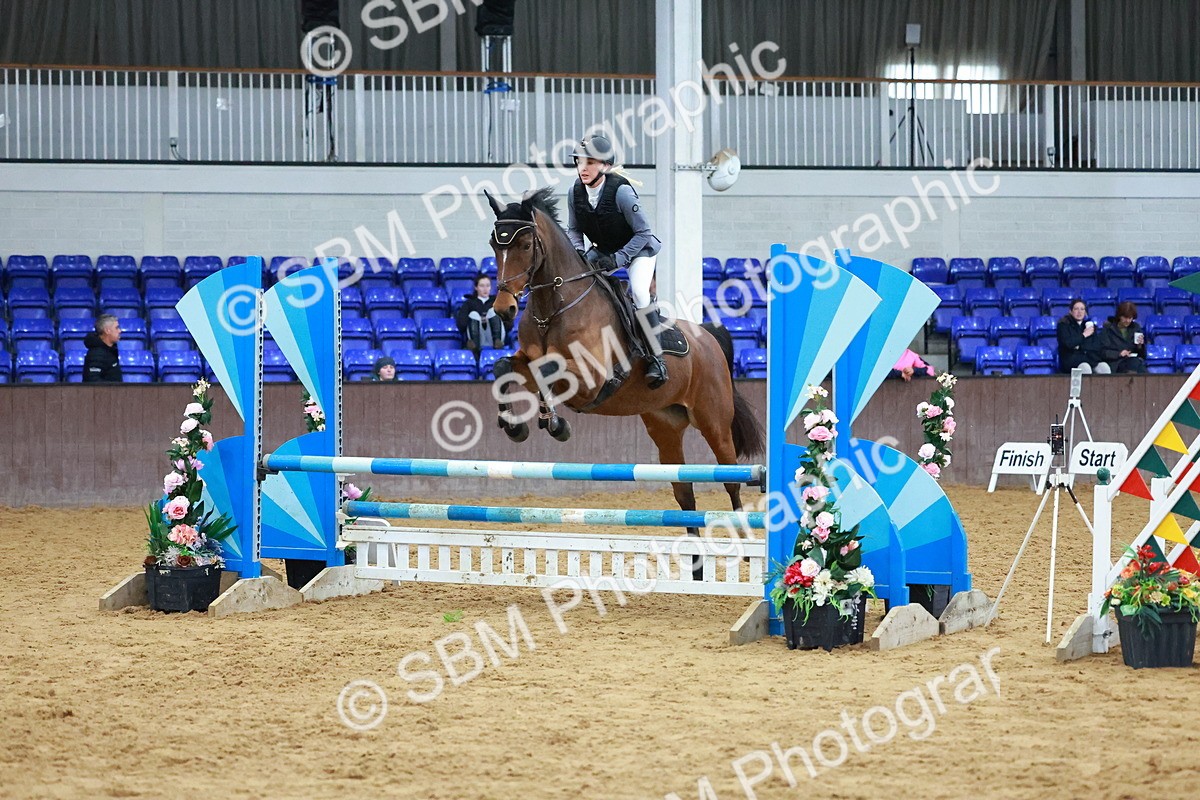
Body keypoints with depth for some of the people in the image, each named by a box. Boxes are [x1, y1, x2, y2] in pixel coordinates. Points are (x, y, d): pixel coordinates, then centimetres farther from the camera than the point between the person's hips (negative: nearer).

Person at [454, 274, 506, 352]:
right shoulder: (469, 303, 26)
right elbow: (461, 324, 9)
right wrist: (478, 320, -4)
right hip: (478, 339, -1)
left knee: (493, 311, -21)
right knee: (474, 314, -26)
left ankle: (497, 342, -48)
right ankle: (474, 344, -55)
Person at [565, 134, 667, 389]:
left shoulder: (621, 191, -29)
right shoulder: (576, 191, -12)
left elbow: (643, 232, -22)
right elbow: (573, 230, 3)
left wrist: (617, 259, -29)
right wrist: (579, 254, -17)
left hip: (638, 248, -7)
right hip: (603, 251, 7)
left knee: (639, 292, -29)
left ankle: (656, 358, -23)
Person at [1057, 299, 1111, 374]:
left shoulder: (1090, 325, 19)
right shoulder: (1064, 325, 6)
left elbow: (1097, 346, 7)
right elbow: (1068, 344, -11)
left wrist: (1080, 347, -7)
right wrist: (1084, 335, -2)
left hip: (1091, 358, 4)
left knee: (1104, 367, -29)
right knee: (1085, 368, -37)